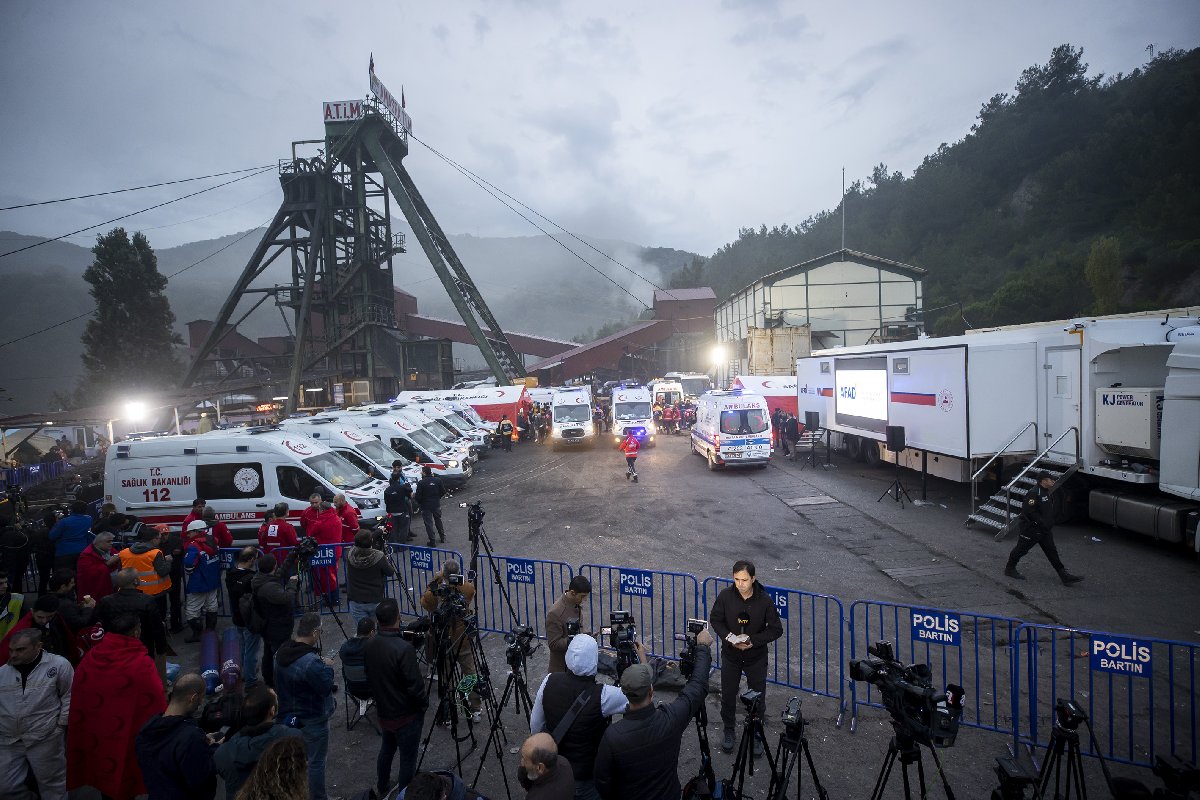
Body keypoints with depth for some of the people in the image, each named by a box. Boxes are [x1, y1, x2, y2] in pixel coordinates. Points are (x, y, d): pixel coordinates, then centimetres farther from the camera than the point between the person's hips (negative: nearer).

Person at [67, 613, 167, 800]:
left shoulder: (90, 658, -8)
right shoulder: (141, 664, -24)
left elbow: (77, 702, 4)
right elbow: (155, 703, -19)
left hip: (94, 735, 5)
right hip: (127, 738, -5)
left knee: (103, 774, 24)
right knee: (125, 780, 13)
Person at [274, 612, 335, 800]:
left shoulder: (283, 651, -6)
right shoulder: (311, 663, -34)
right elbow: (326, 687, -26)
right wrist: (327, 668, -12)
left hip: (288, 714, 9)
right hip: (312, 720, -9)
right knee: (316, 761, 8)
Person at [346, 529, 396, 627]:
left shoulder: (349, 554, -14)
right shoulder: (379, 557, -23)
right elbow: (390, 572, -7)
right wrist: (387, 559, 12)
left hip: (356, 602, 2)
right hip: (375, 601, -2)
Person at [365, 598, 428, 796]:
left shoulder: (369, 645, -8)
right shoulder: (404, 649, -30)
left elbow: (369, 677, 6)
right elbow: (415, 686, -24)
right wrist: (425, 704, -6)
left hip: (383, 712, 8)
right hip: (406, 716, -7)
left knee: (386, 749, 28)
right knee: (408, 759, 8)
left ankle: (382, 791, 44)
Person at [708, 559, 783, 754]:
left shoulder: (764, 600, -19)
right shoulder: (725, 596, -16)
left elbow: (776, 630, -11)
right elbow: (715, 620, -2)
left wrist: (753, 641, -21)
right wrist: (728, 637, -19)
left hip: (756, 657, -1)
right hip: (731, 655, 1)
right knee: (728, 695, 13)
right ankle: (728, 731, 36)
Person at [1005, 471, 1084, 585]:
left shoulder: (1049, 493, 9)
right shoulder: (1034, 493, -22)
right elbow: (1029, 511, -26)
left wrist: (1051, 522, 9)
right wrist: (1042, 522, -22)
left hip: (1045, 529, 9)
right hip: (1031, 528, -9)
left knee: (1052, 551, 9)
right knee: (1021, 549, 4)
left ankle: (1064, 576, 11)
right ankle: (1009, 569, 19)